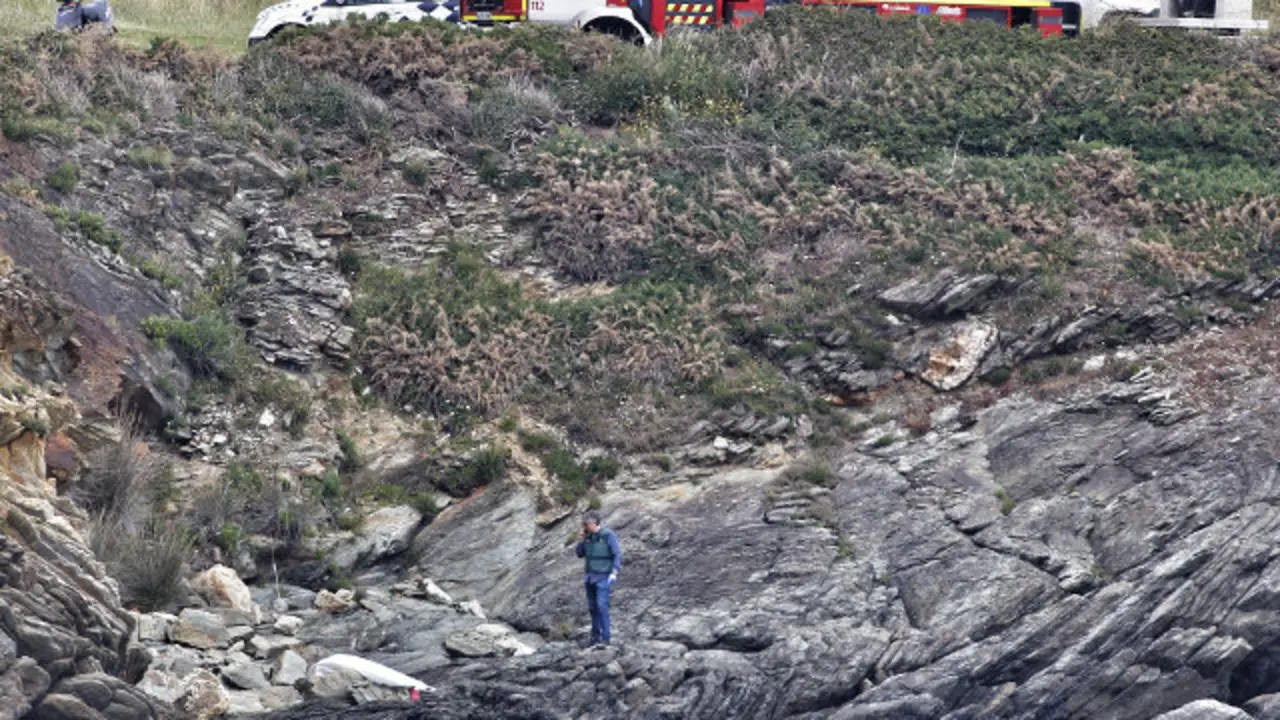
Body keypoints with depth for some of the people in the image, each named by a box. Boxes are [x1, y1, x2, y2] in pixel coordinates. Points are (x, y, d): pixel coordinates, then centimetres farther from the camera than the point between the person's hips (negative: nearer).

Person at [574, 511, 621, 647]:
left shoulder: (609, 535, -11)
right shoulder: (588, 537, 8)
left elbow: (618, 555, -13)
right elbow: (580, 554, 13)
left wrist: (614, 572, -24)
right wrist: (581, 541, -5)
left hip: (604, 577, -7)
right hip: (590, 577, 7)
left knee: (602, 606, -15)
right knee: (592, 607, 6)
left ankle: (606, 637, -12)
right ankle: (595, 637, 14)